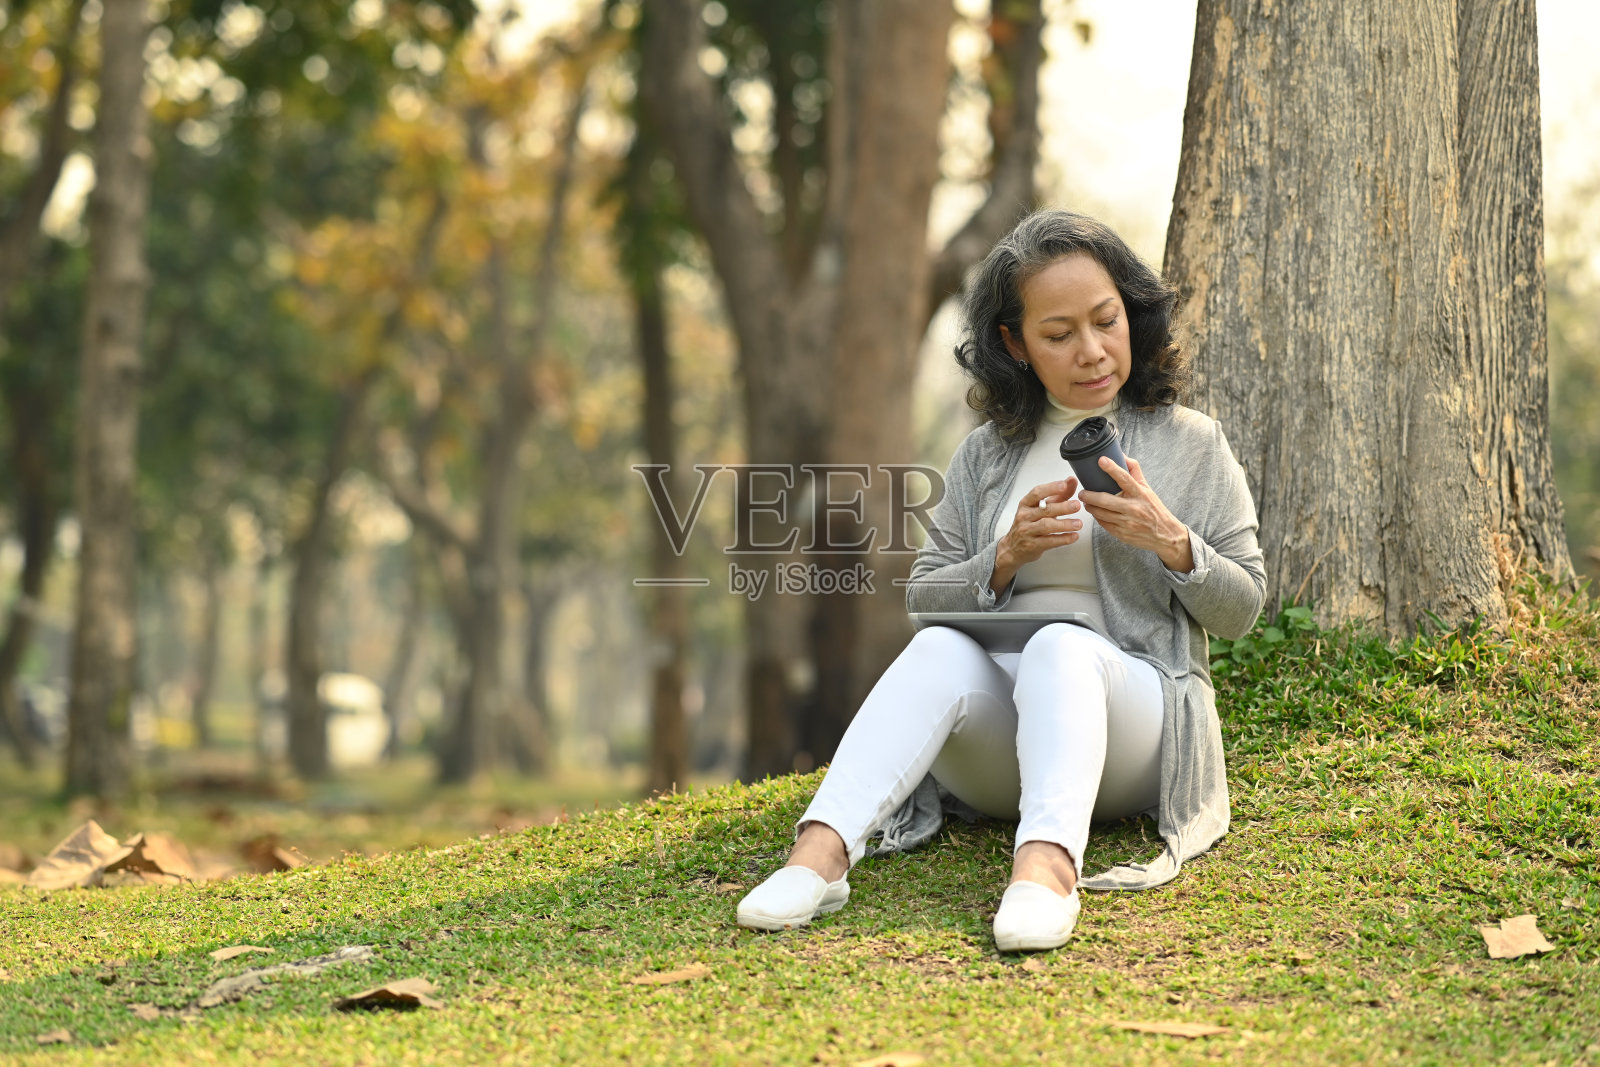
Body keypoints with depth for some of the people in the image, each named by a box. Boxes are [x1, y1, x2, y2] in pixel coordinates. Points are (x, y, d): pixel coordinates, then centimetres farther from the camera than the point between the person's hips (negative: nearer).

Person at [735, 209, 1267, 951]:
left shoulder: (1192, 445, 11)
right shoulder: (986, 455, 17)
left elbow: (1241, 610, 10)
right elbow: (922, 599, 13)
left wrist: (1170, 542, -10)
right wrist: (1007, 557, -6)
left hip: (1132, 711, -2)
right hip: (994, 751, 2)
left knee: (1060, 646, -37)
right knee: (941, 646, -32)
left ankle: (1047, 866, -64)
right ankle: (821, 853, -54)